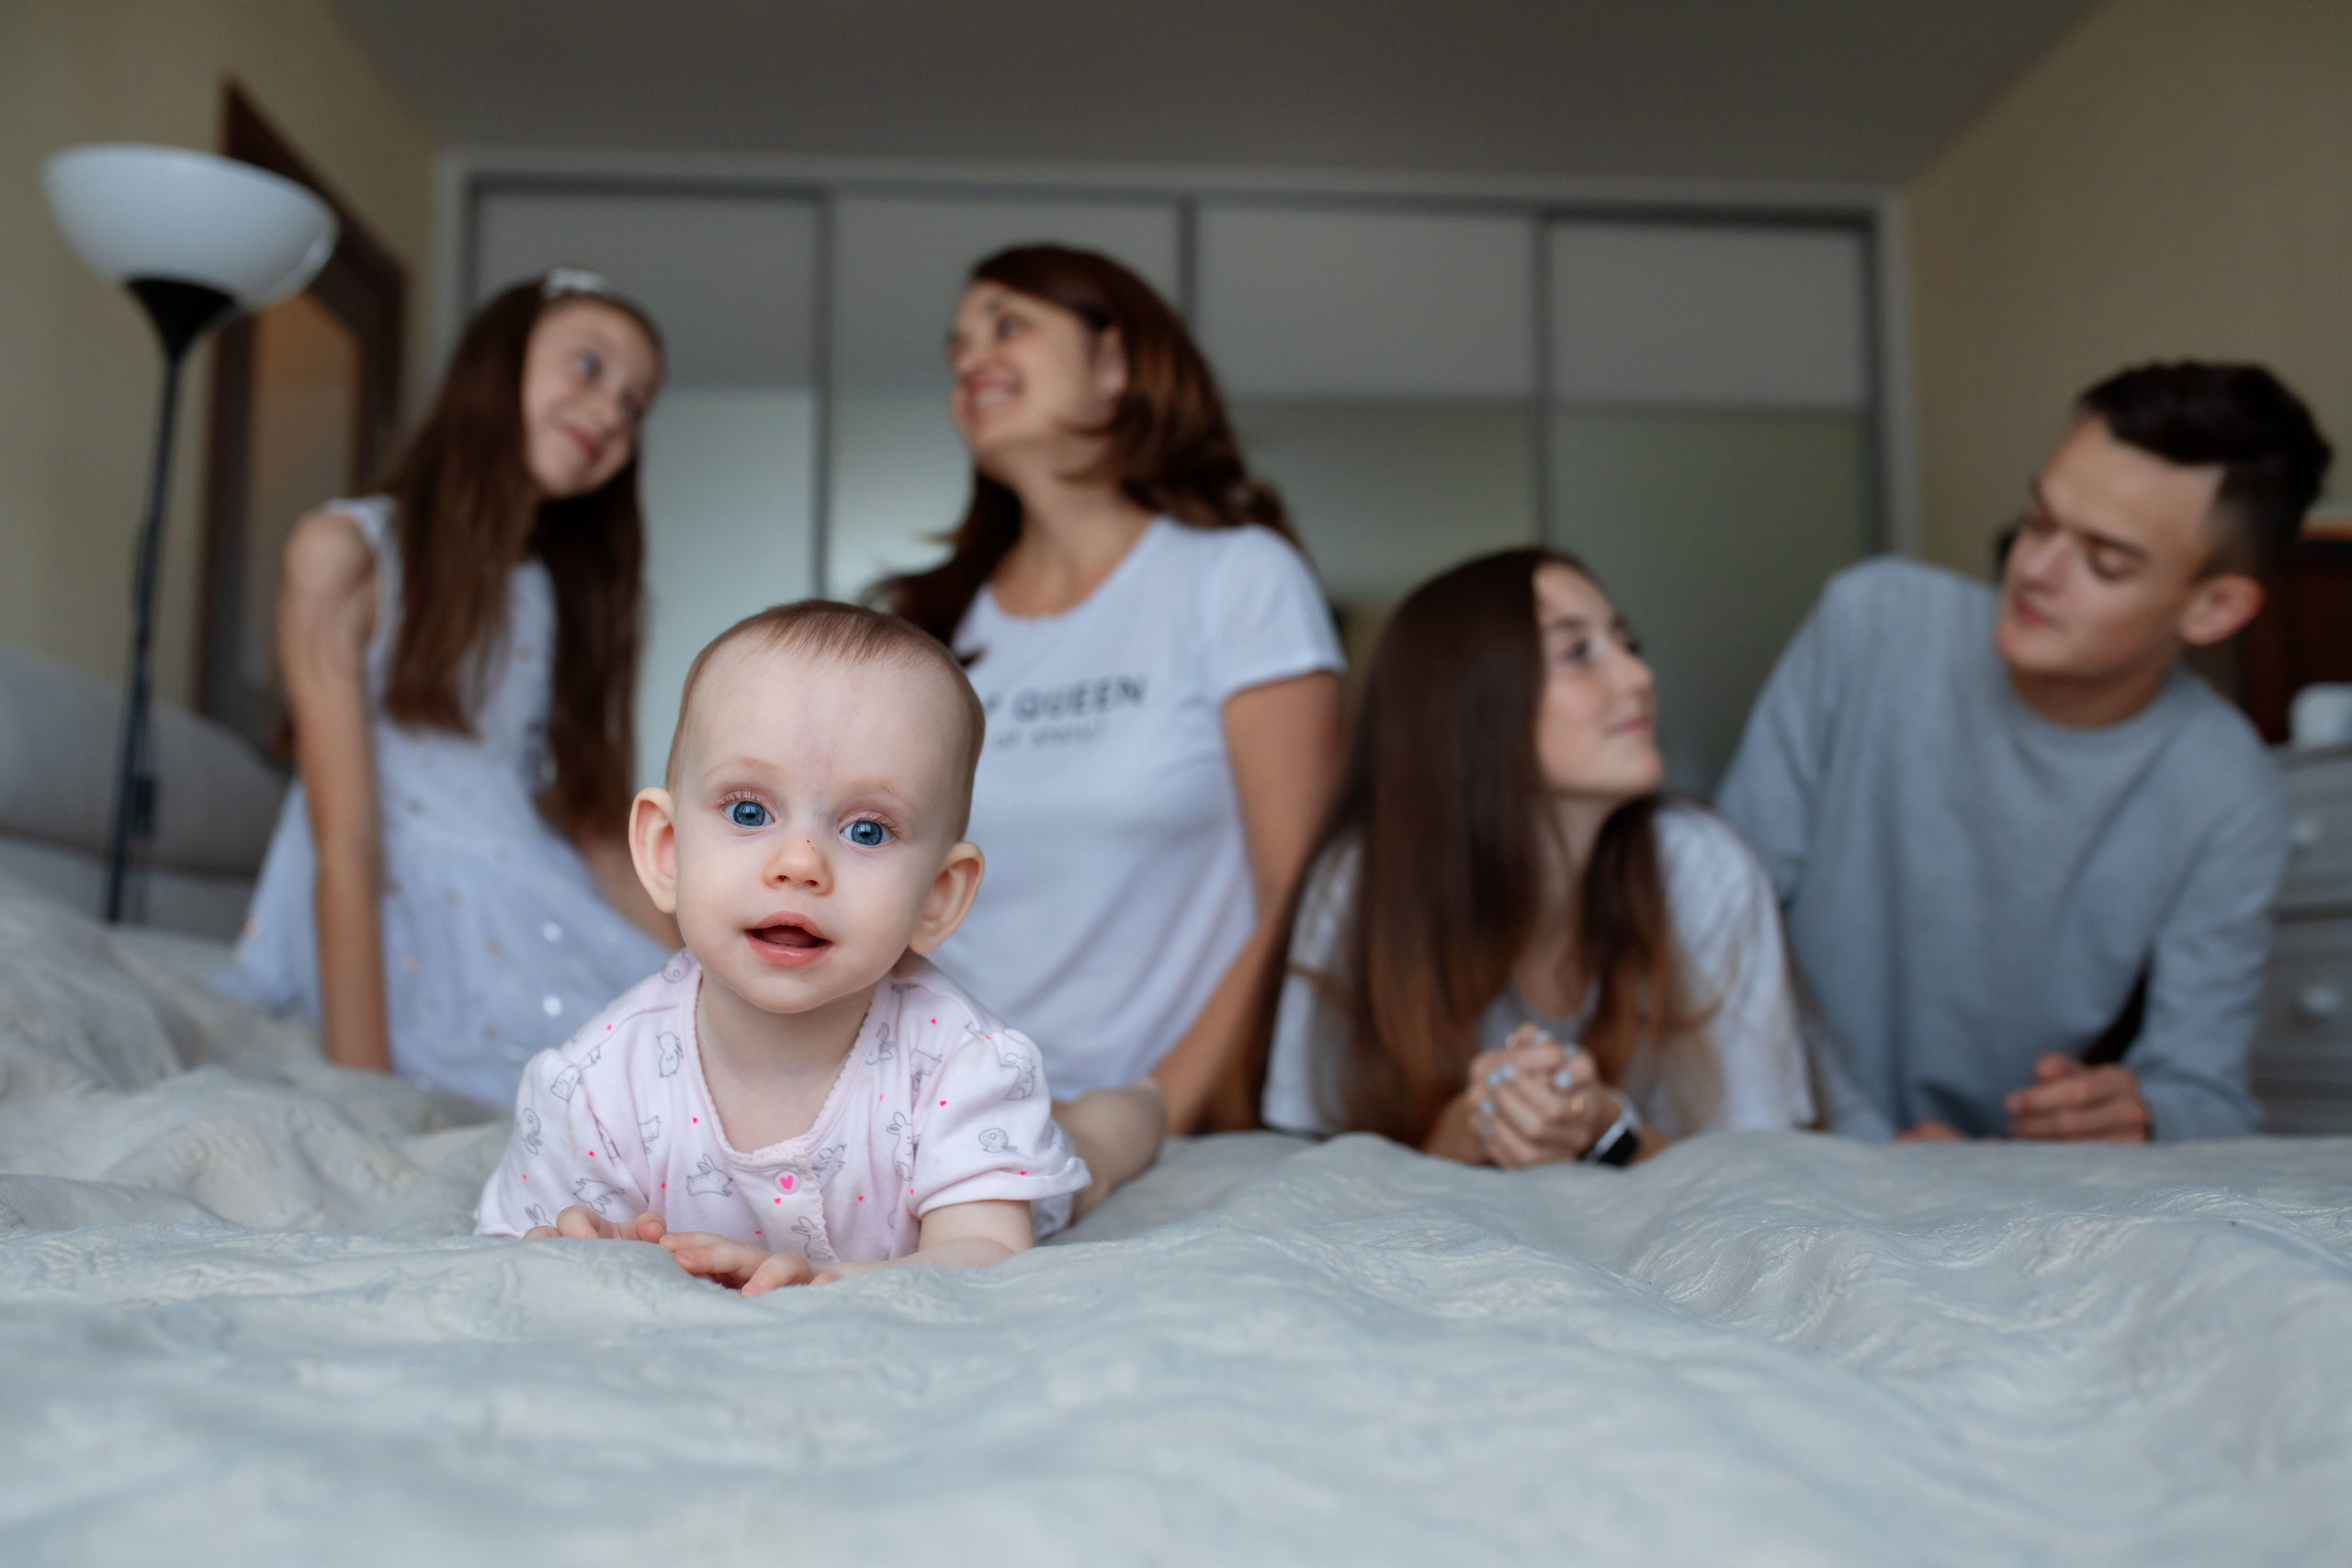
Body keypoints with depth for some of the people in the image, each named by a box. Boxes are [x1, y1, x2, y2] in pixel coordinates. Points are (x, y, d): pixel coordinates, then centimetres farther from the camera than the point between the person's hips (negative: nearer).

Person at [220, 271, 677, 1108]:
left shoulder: (578, 592, 15)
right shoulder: (347, 549, -3)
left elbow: (603, 834, 7)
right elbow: (346, 845, -10)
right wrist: (363, 1091, -16)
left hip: (541, 913, 5)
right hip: (401, 920, -5)